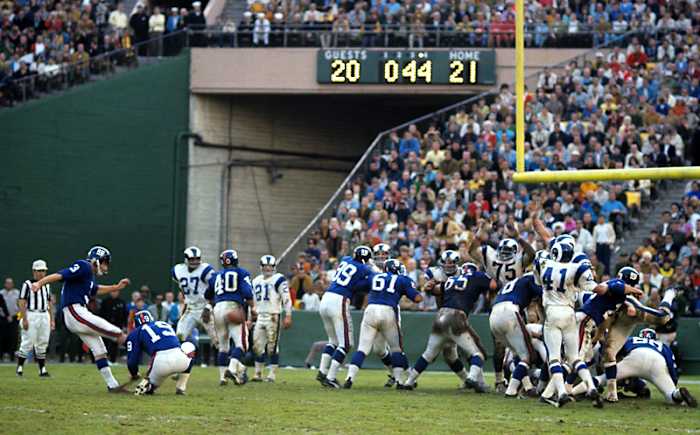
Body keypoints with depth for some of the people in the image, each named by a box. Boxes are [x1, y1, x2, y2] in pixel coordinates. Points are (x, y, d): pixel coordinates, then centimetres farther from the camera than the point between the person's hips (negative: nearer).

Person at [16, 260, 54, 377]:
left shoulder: (47, 285, 16)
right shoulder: (27, 284, -4)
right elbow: (22, 303, -9)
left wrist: (52, 320, 14)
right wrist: (24, 319, -16)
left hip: (45, 316, 6)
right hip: (31, 315, -6)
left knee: (42, 343, 6)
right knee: (28, 343, -7)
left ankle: (42, 369, 8)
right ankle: (20, 367, 1)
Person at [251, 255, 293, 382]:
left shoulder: (278, 280, -4)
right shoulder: (256, 281, 17)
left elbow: (287, 298, -9)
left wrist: (288, 316, -16)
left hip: (273, 317, -6)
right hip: (260, 316, 6)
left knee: (272, 347, -4)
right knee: (257, 346, 5)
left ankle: (272, 374, 1)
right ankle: (258, 373, 13)